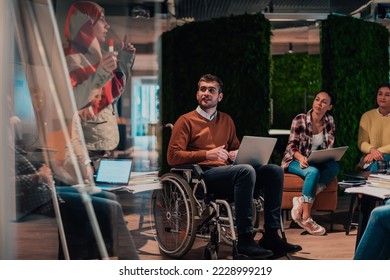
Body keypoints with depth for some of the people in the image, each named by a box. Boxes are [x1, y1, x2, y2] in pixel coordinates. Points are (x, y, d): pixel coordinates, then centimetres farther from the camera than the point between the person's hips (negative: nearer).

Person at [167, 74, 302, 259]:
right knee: (246, 170, -34)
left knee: (274, 170, -16)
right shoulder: (186, 121, 7)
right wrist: (207, 155, -16)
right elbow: (172, 157, -3)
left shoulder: (226, 120, 25)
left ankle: (271, 235, -16)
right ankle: (245, 239, -32)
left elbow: (235, 149, 33)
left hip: (227, 172, 6)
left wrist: (238, 154, 6)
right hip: (203, 174, -6)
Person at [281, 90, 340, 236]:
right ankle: (305, 218, -30)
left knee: (335, 166, -27)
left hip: (316, 161, 5)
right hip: (295, 160, -4)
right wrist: (301, 157, -32)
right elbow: (291, 146, -12)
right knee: (313, 172, -36)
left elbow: (329, 147, 6)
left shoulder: (329, 121, 2)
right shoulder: (299, 120, -11)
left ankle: (302, 201, -31)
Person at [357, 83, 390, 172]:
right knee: (376, 163, -35)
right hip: (370, 159, 1)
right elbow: (361, 142, 1)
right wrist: (372, 150, -21)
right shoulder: (367, 116, 7)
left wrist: (379, 151, -21)